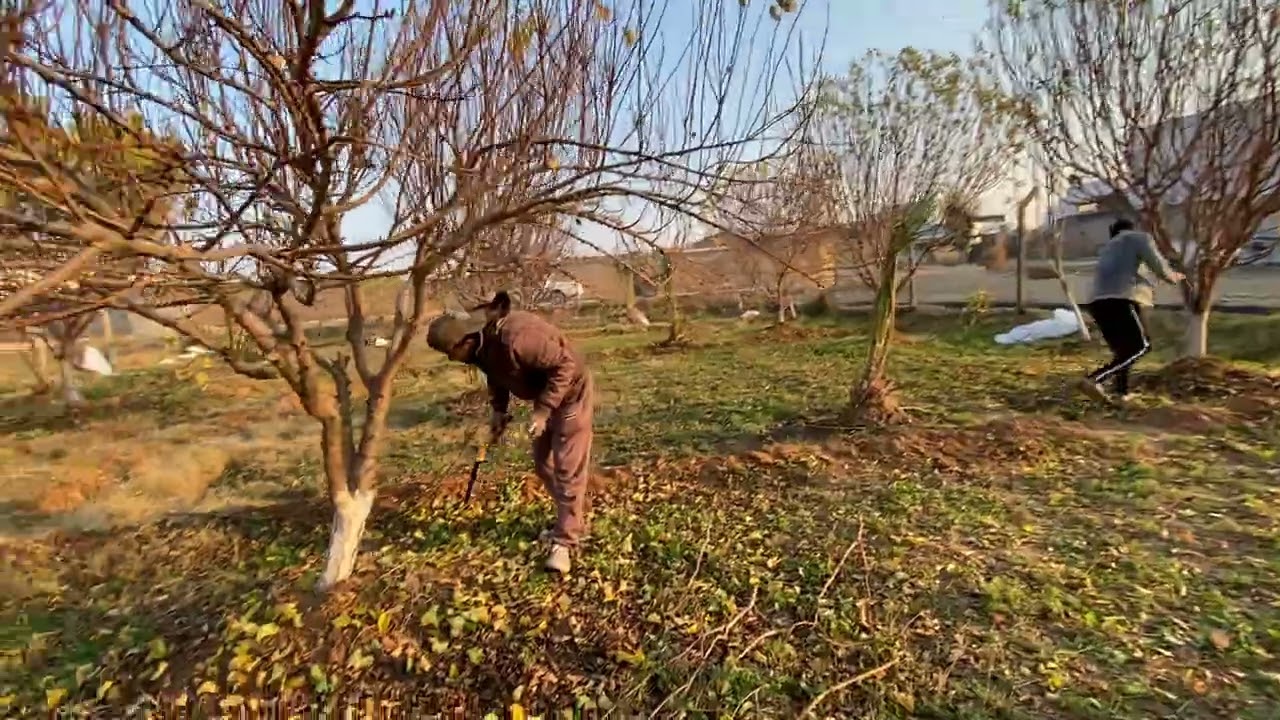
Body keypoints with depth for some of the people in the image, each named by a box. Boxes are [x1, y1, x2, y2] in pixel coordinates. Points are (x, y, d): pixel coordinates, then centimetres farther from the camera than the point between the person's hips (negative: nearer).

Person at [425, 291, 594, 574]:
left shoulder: (514, 338, -36)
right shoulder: (482, 345, -7)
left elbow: (565, 364, -31)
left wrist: (542, 411, -29)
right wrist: (498, 410, 0)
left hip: (571, 393, -9)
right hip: (545, 395, 10)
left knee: (568, 470, -4)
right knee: (543, 464, 17)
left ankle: (565, 541, 9)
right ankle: (570, 523, 33)